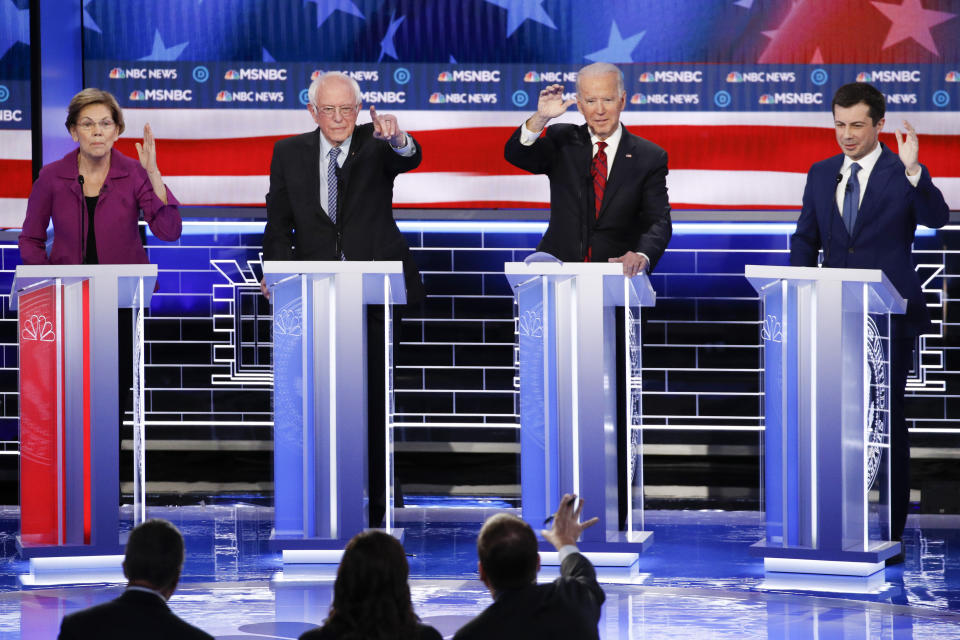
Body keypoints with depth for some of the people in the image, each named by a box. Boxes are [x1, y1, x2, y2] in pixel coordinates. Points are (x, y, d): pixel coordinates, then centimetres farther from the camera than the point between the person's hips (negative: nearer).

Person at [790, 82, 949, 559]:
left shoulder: (903, 175, -4)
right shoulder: (821, 175, 11)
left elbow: (937, 218, -21)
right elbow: (805, 239, 16)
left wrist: (913, 171, -36)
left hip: (888, 318, -4)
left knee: (886, 421, -2)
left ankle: (889, 531, 3)